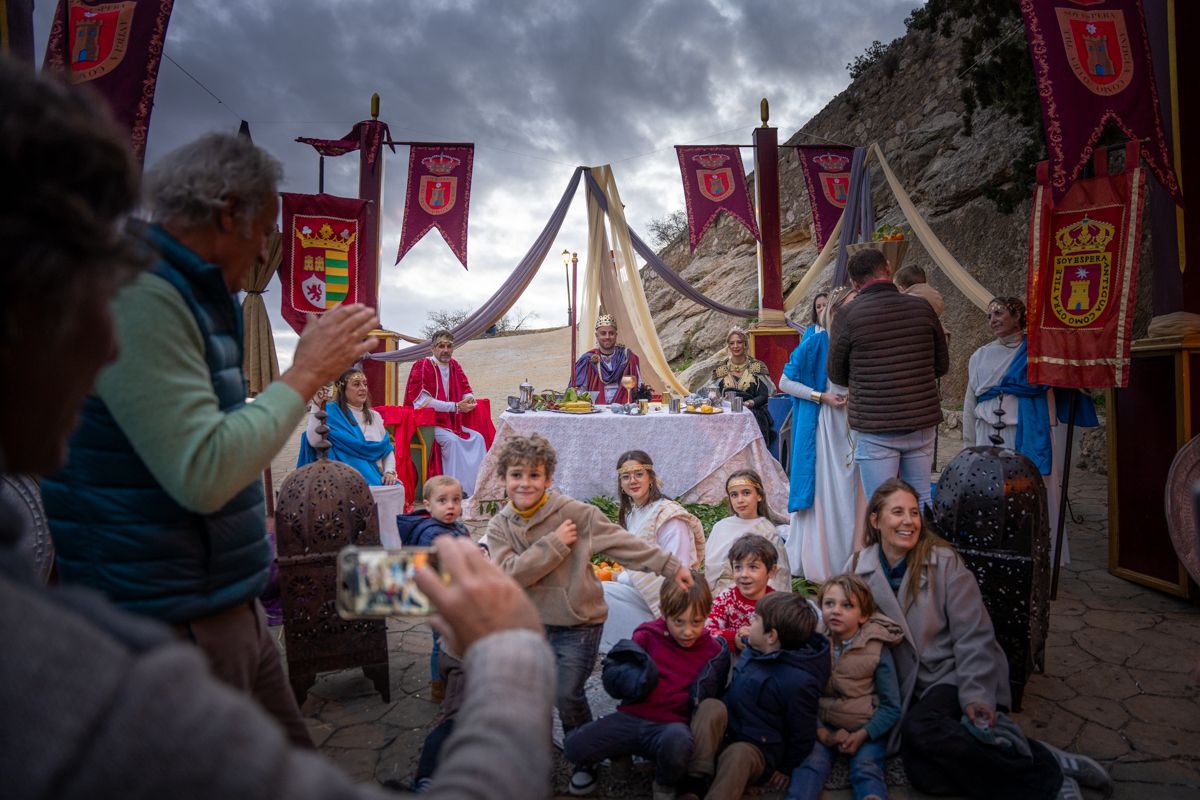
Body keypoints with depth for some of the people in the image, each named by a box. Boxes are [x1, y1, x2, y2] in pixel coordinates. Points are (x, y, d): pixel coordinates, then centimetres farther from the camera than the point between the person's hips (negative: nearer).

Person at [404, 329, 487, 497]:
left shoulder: (454, 366, 9)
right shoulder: (423, 367, -11)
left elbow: (466, 393, 14)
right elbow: (423, 401, -19)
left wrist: (469, 400, -14)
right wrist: (456, 406, -23)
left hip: (451, 422, 7)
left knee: (478, 438, -10)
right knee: (452, 440, -30)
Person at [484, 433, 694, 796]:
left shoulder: (574, 512, -15)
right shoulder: (500, 525, -4)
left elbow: (624, 542, -15)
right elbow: (509, 573, -19)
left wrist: (671, 566, -18)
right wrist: (555, 544, -24)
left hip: (578, 623, -4)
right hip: (532, 623, 4)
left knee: (567, 694, -4)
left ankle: (586, 761, 23)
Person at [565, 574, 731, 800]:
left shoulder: (714, 650, 0)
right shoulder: (646, 637, 1)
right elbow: (611, 677, 3)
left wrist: (704, 692, -12)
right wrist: (635, 676, -19)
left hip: (673, 726, -1)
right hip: (632, 719, 2)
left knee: (678, 741, -40)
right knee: (574, 747, -20)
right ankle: (620, 753, 13)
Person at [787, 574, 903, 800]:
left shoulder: (877, 649, -4)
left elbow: (891, 707, -1)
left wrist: (862, 735, -14)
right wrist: (822, 733, -15)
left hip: (867, 728, 0)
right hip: (823, 726, 1)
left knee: (866, 767, -27)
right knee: (810, 762, -24)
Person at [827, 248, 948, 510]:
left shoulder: (848, 316, -9)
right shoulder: (923, 308, 0)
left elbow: (836, 375, 2)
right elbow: (942, 366, 11)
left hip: (876, 430, -3)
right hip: (923, 424, 4)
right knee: (921, 503, 16)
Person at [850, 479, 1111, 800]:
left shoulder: (943, 560, -7)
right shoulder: (858, 569, -1)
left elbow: (973, 636, -8)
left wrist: (976, 695, -19)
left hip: (951, 677, -2)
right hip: (906, 689, 3)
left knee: (920, 729, -35)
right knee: (923, 774, -26)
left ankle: (1049, 772, -19)